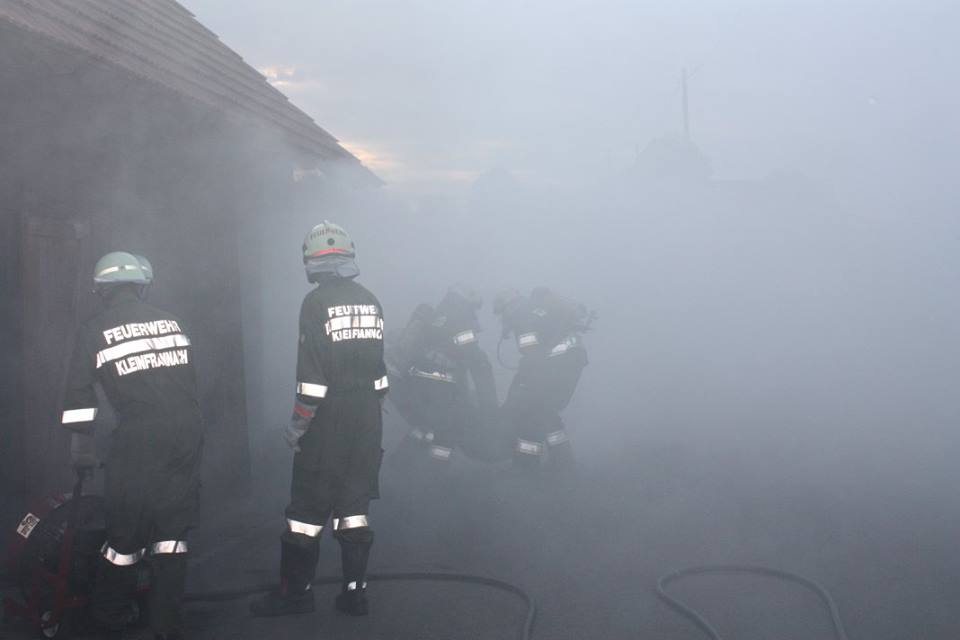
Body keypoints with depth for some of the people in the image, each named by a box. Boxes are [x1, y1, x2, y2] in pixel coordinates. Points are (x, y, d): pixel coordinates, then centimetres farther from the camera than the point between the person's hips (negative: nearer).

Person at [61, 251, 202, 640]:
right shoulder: (171, 321, 15)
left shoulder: (94, 331, 3)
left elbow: (80, 392, 0)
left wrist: (81, 443, 7)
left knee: (126, 531, 7)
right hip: (188, 434, 4)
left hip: (140, 441, -4)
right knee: (173, 532, 10)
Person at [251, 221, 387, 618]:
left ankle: (295, 593, 10)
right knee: (354, 504, 12)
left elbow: (312, 375, -17)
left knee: (308, 508, 3)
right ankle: (355, 592, 14)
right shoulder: (370, 302, 8)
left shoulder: (317, 303, -12)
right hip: (367, 423, 6)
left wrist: (297, 425, -11)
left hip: (328, 425, -6)